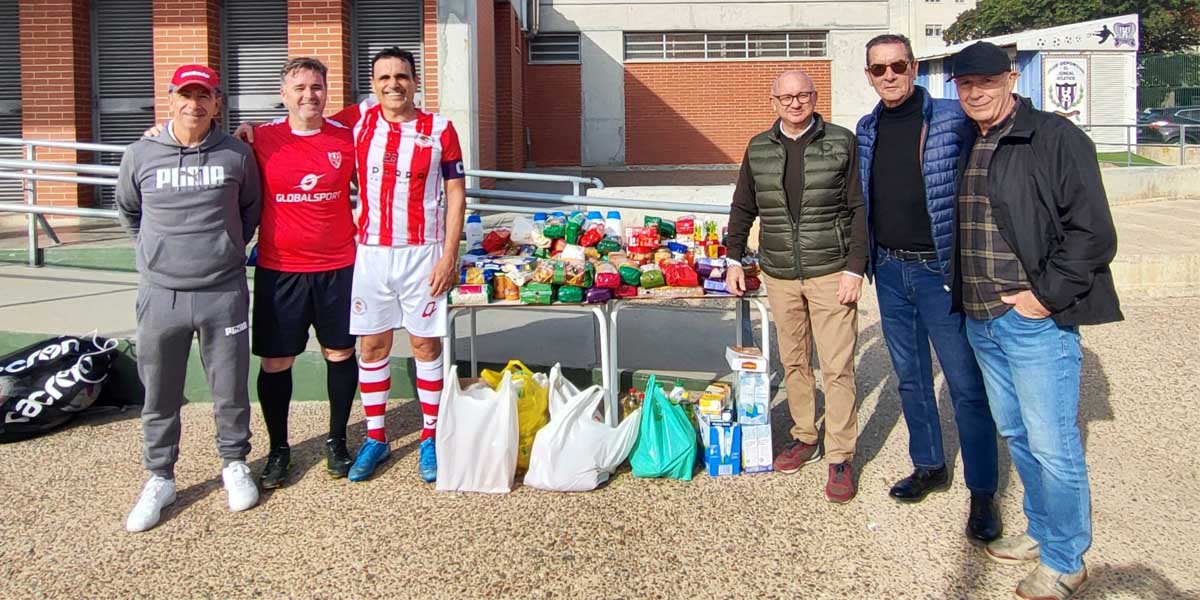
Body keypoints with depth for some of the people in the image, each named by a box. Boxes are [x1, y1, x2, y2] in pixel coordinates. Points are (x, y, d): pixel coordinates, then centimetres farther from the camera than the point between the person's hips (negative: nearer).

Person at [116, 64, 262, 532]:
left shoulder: (237, 154, 0)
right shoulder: (141, 155, 1)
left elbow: (252, 208, 16)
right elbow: (128, 211, 17)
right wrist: (160, 249, 14)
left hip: (224, 293, 0)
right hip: (161, 294, 1)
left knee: (231, 389, 8)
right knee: (160, 396, 9)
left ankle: (234, 464, 29)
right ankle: (160, 478, 25)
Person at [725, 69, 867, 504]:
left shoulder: (842, 143, -2)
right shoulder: (758, 149, 8)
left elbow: (859, 208, -3)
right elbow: (743, 207, 16)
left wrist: (854, 269, -9)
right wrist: (735, 260, 10)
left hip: (831, 273, -3)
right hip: (779, 276, 4)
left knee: (837, 367, -3)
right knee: (793, 361, 12)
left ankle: (840, 458, 6)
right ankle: (804, 438, 27)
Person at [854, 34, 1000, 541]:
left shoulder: (953, 119, -7)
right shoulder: (867, 130, 9)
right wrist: (865, 261, 13)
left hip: (940, 268, -5)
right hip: (890, 270, 6)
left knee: (967, 383, -1)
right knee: (911, 377, 15)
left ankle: (983, 493, 10)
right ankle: (929, 466, 31)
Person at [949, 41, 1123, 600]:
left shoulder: (1055, 137, -10)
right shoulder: (966, 149, 13)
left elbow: (1092, 232, -14)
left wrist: (1044, 296, -15)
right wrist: (965, 296, 13)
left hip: (1037, 322, -7)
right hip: (981, 321, 8)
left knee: (1052, 446, 0)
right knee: (1015, 435, 18)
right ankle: (1042, 533, 35)